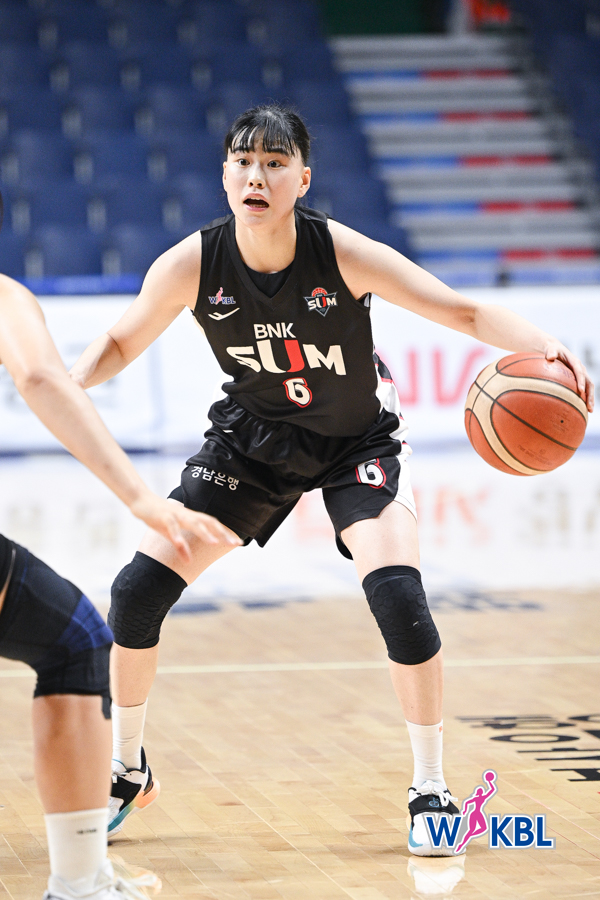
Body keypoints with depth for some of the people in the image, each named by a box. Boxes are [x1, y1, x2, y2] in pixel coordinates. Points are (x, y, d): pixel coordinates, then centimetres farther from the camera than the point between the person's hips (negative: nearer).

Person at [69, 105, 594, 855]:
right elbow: (120, 344, -6)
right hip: (255, 435, 3)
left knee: (397, 594, -23)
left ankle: (430, 791, -4)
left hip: (356, 439, -2)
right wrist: (62, 386, -27)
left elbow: (464, 312, -25)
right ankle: (126, 770, 18)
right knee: (137, 590, -5)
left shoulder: (342, 254, -28)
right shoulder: (190, 266, -22)